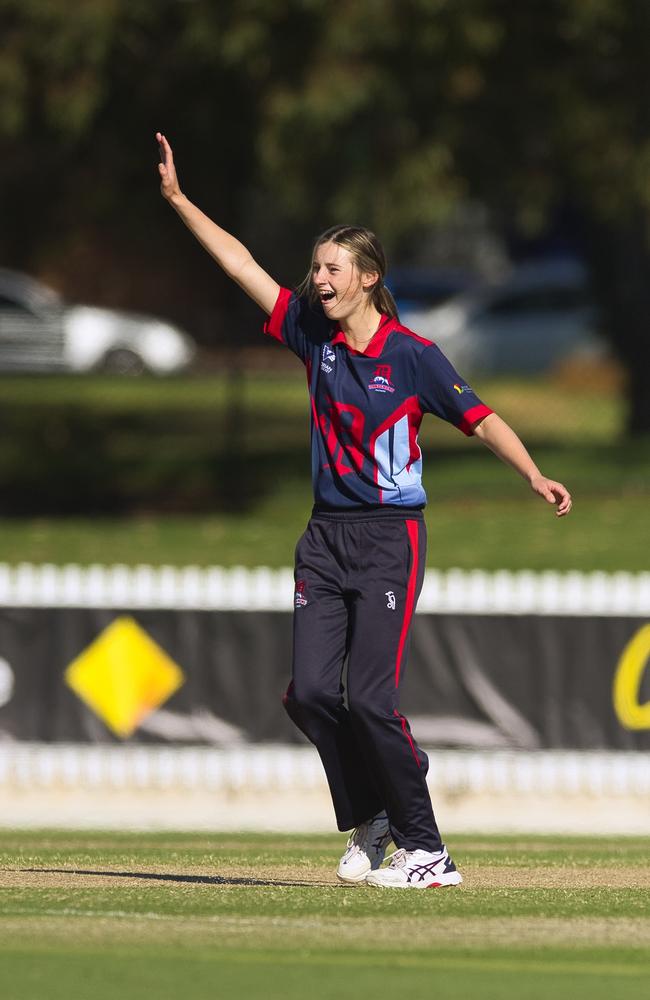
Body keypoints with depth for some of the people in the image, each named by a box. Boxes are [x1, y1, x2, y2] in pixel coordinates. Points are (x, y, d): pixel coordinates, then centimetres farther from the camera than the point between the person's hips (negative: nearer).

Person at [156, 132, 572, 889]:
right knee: (311, 691, -4)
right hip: (326, 536, 5)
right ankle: (370, 822, 16)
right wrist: (177, 199, 7)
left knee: (370, 699, -13)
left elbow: (479, 419, -10)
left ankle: (427, 852, -5)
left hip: (389, 538, -5)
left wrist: (535, 477, -24)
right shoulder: (315, 333, 5)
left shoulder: (412, 356, -9)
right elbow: (240, 265, 8)